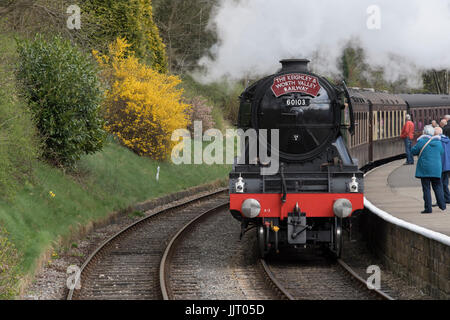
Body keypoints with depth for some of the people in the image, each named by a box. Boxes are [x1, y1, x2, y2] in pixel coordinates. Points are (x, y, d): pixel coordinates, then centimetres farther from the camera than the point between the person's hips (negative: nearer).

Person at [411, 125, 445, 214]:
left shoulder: (421, 141, -9)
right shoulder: (438, 142, 4)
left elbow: (413, 151, -2)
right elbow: (441, 153, 14)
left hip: (424, 168, -3)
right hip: (436, 168, 3)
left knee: (426, 188, 0)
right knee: (437, 186, 13)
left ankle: (428, 208, -2)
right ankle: (442, 205, 8)